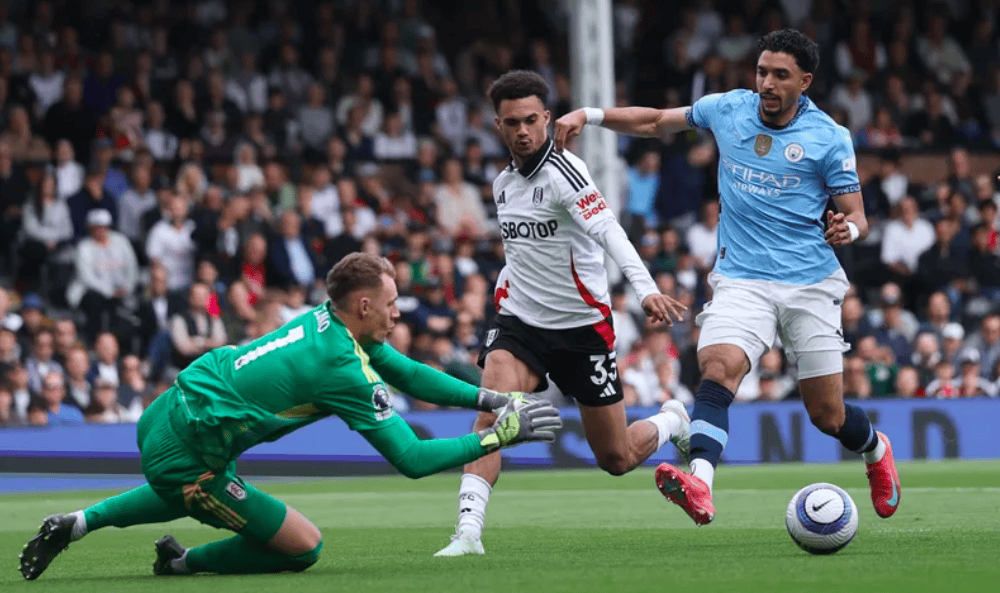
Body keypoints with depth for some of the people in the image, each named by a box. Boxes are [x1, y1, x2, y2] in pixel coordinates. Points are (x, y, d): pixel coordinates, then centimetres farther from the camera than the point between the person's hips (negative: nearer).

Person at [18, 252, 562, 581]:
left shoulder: (328, 320, 5)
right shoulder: (346, 371, -20)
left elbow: (410, 373, 15)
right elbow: (411, 459, -19)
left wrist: (487, 397, 7)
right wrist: (499, 438, -14)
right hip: (185, 454, -9)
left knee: (191, 493, 43)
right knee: (303, 546, -1)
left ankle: (79, 522, 34)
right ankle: (183, 562, 12)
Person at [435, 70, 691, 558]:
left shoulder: (564, 171, -16)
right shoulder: (503, 183, 6)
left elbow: (608, 231, -31)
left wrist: (646, 288, -43)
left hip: (583, 325, -4)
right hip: (520, 320, 4)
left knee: (616, 459, 8)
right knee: (491, 413, -25)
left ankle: (673, 423, 41)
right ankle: (468, 531, -28)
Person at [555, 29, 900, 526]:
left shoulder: (828, 138, -4)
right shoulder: (726, 110, 3)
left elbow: (856, 217, 1)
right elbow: (656, 122, 19)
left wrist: (848, 229, -23)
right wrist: (589, 115, 8)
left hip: (810, 284, -1)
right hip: (741, 280, 1)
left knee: (828, 416, 4)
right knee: (717, 369, -28)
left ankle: (876, 451, 40)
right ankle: (699, 486, -45)